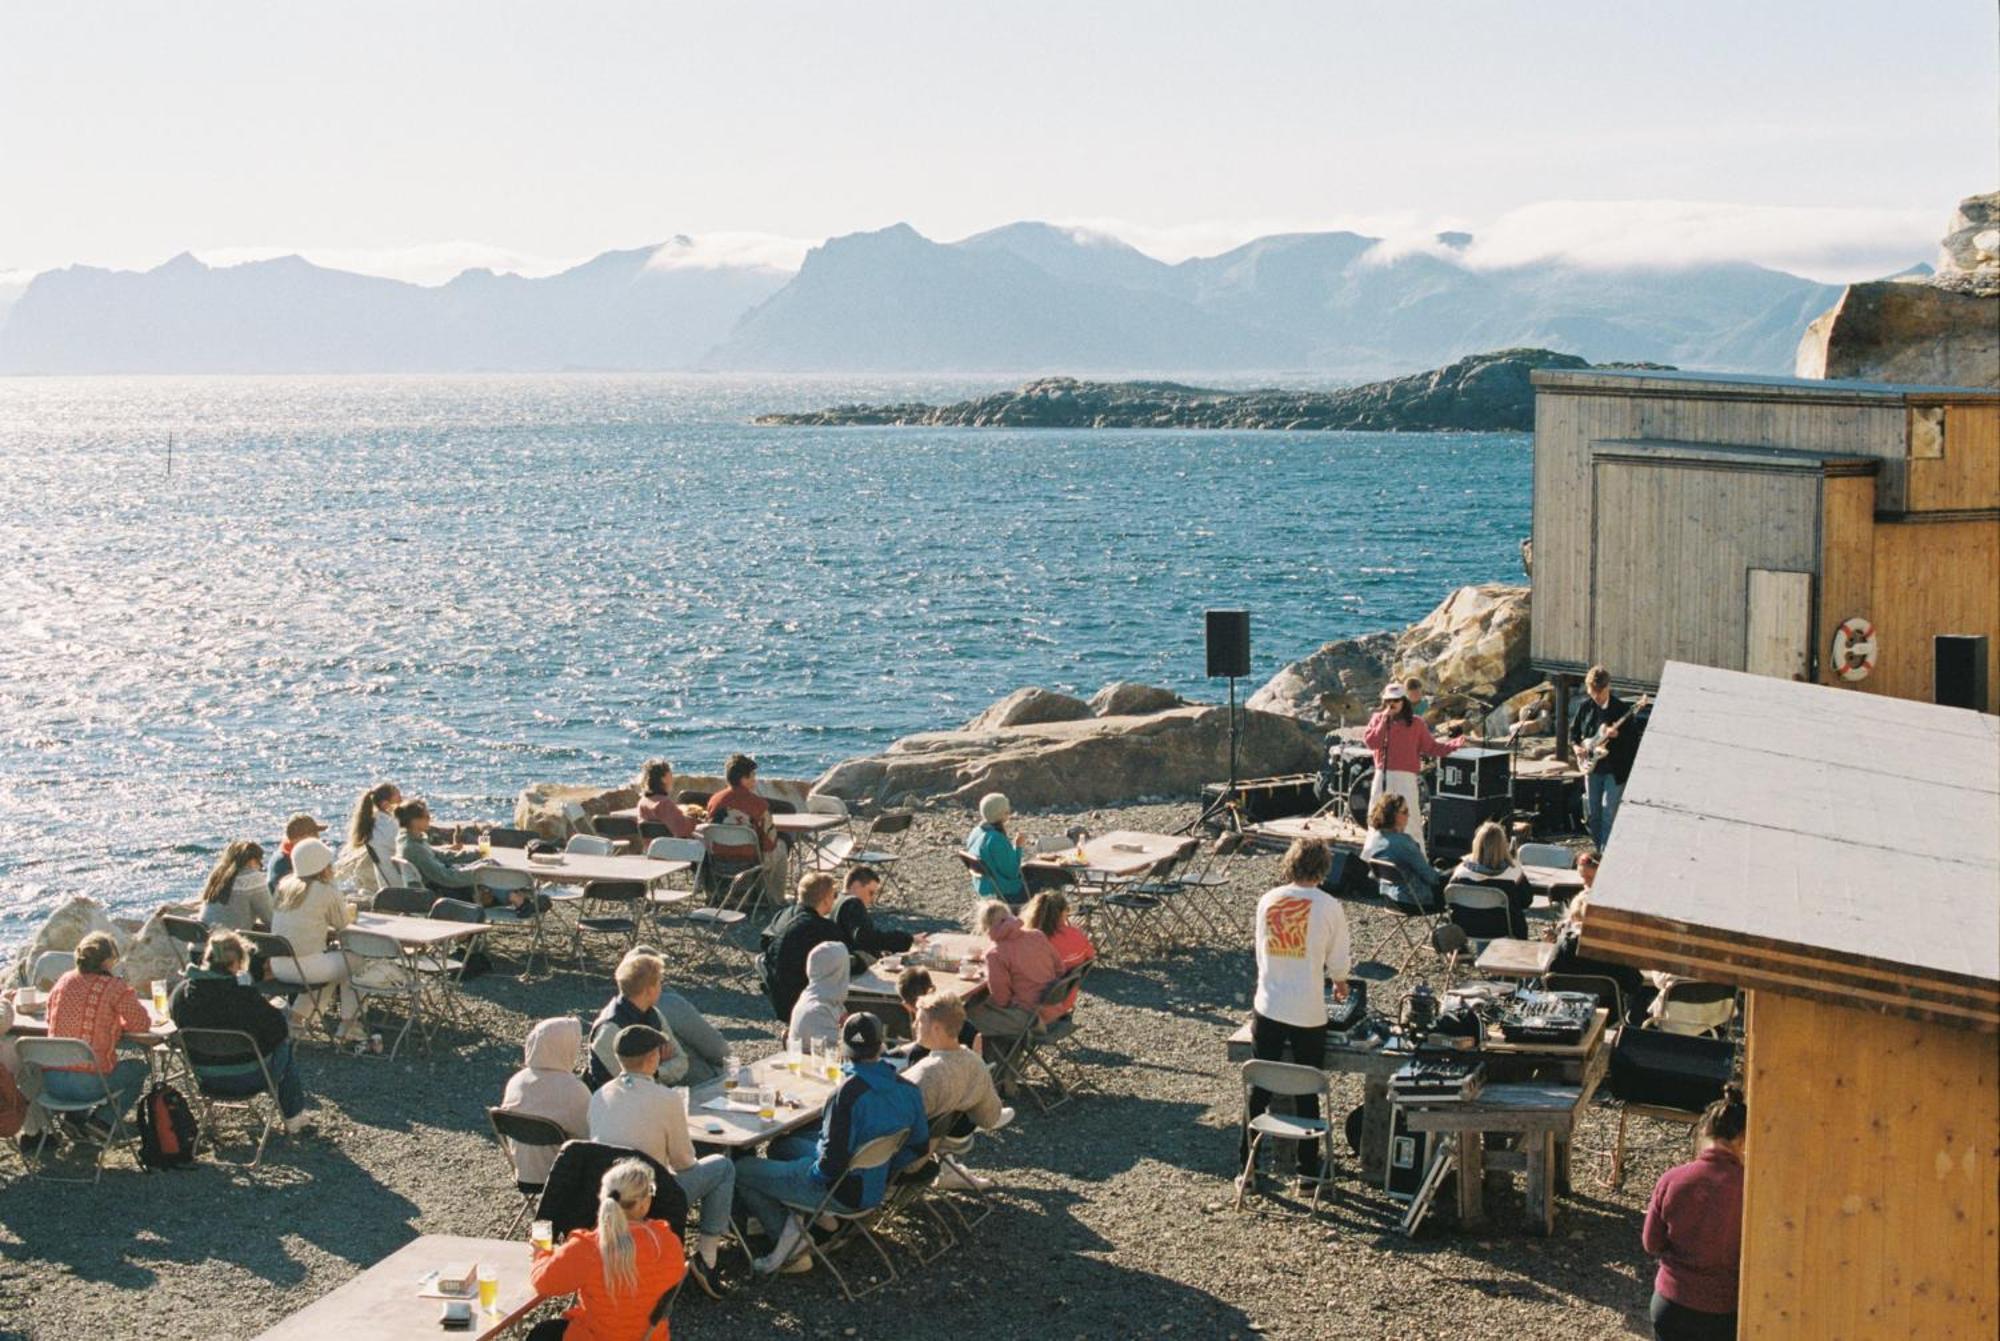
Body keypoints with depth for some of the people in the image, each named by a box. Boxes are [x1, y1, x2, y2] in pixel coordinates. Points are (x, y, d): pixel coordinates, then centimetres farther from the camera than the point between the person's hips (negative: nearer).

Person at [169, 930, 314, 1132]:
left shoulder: (180, 994, -12)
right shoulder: (246, 996, -27)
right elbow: (279, 1031, -15)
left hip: (206, 1081, 6)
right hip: (248, 1081, -6)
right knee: (285, 1043, 25)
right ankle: (294, 1118, 31)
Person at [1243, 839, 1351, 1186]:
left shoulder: (1268, 900, 0)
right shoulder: (1329, 907, -10)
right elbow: (1338, 963, -2)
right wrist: (1340, 985, 20)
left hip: (1267, 1007, 3)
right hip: (1308, 1013, -2)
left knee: (1259, 1087, 14)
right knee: (1308, 1091, 11)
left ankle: (1248, 1160, 20)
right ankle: (1308, 1164, 20)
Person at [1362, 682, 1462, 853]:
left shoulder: (1416, 723, 3)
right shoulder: (1378, 719, 8)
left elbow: (1431, 747, 2)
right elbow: (1370, 742, -6)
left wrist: (1453, 745, -11)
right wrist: (1384, 721, -10)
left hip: (1406, 778, -3)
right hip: (1382, 776, 3)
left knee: (1410, 820, -10)